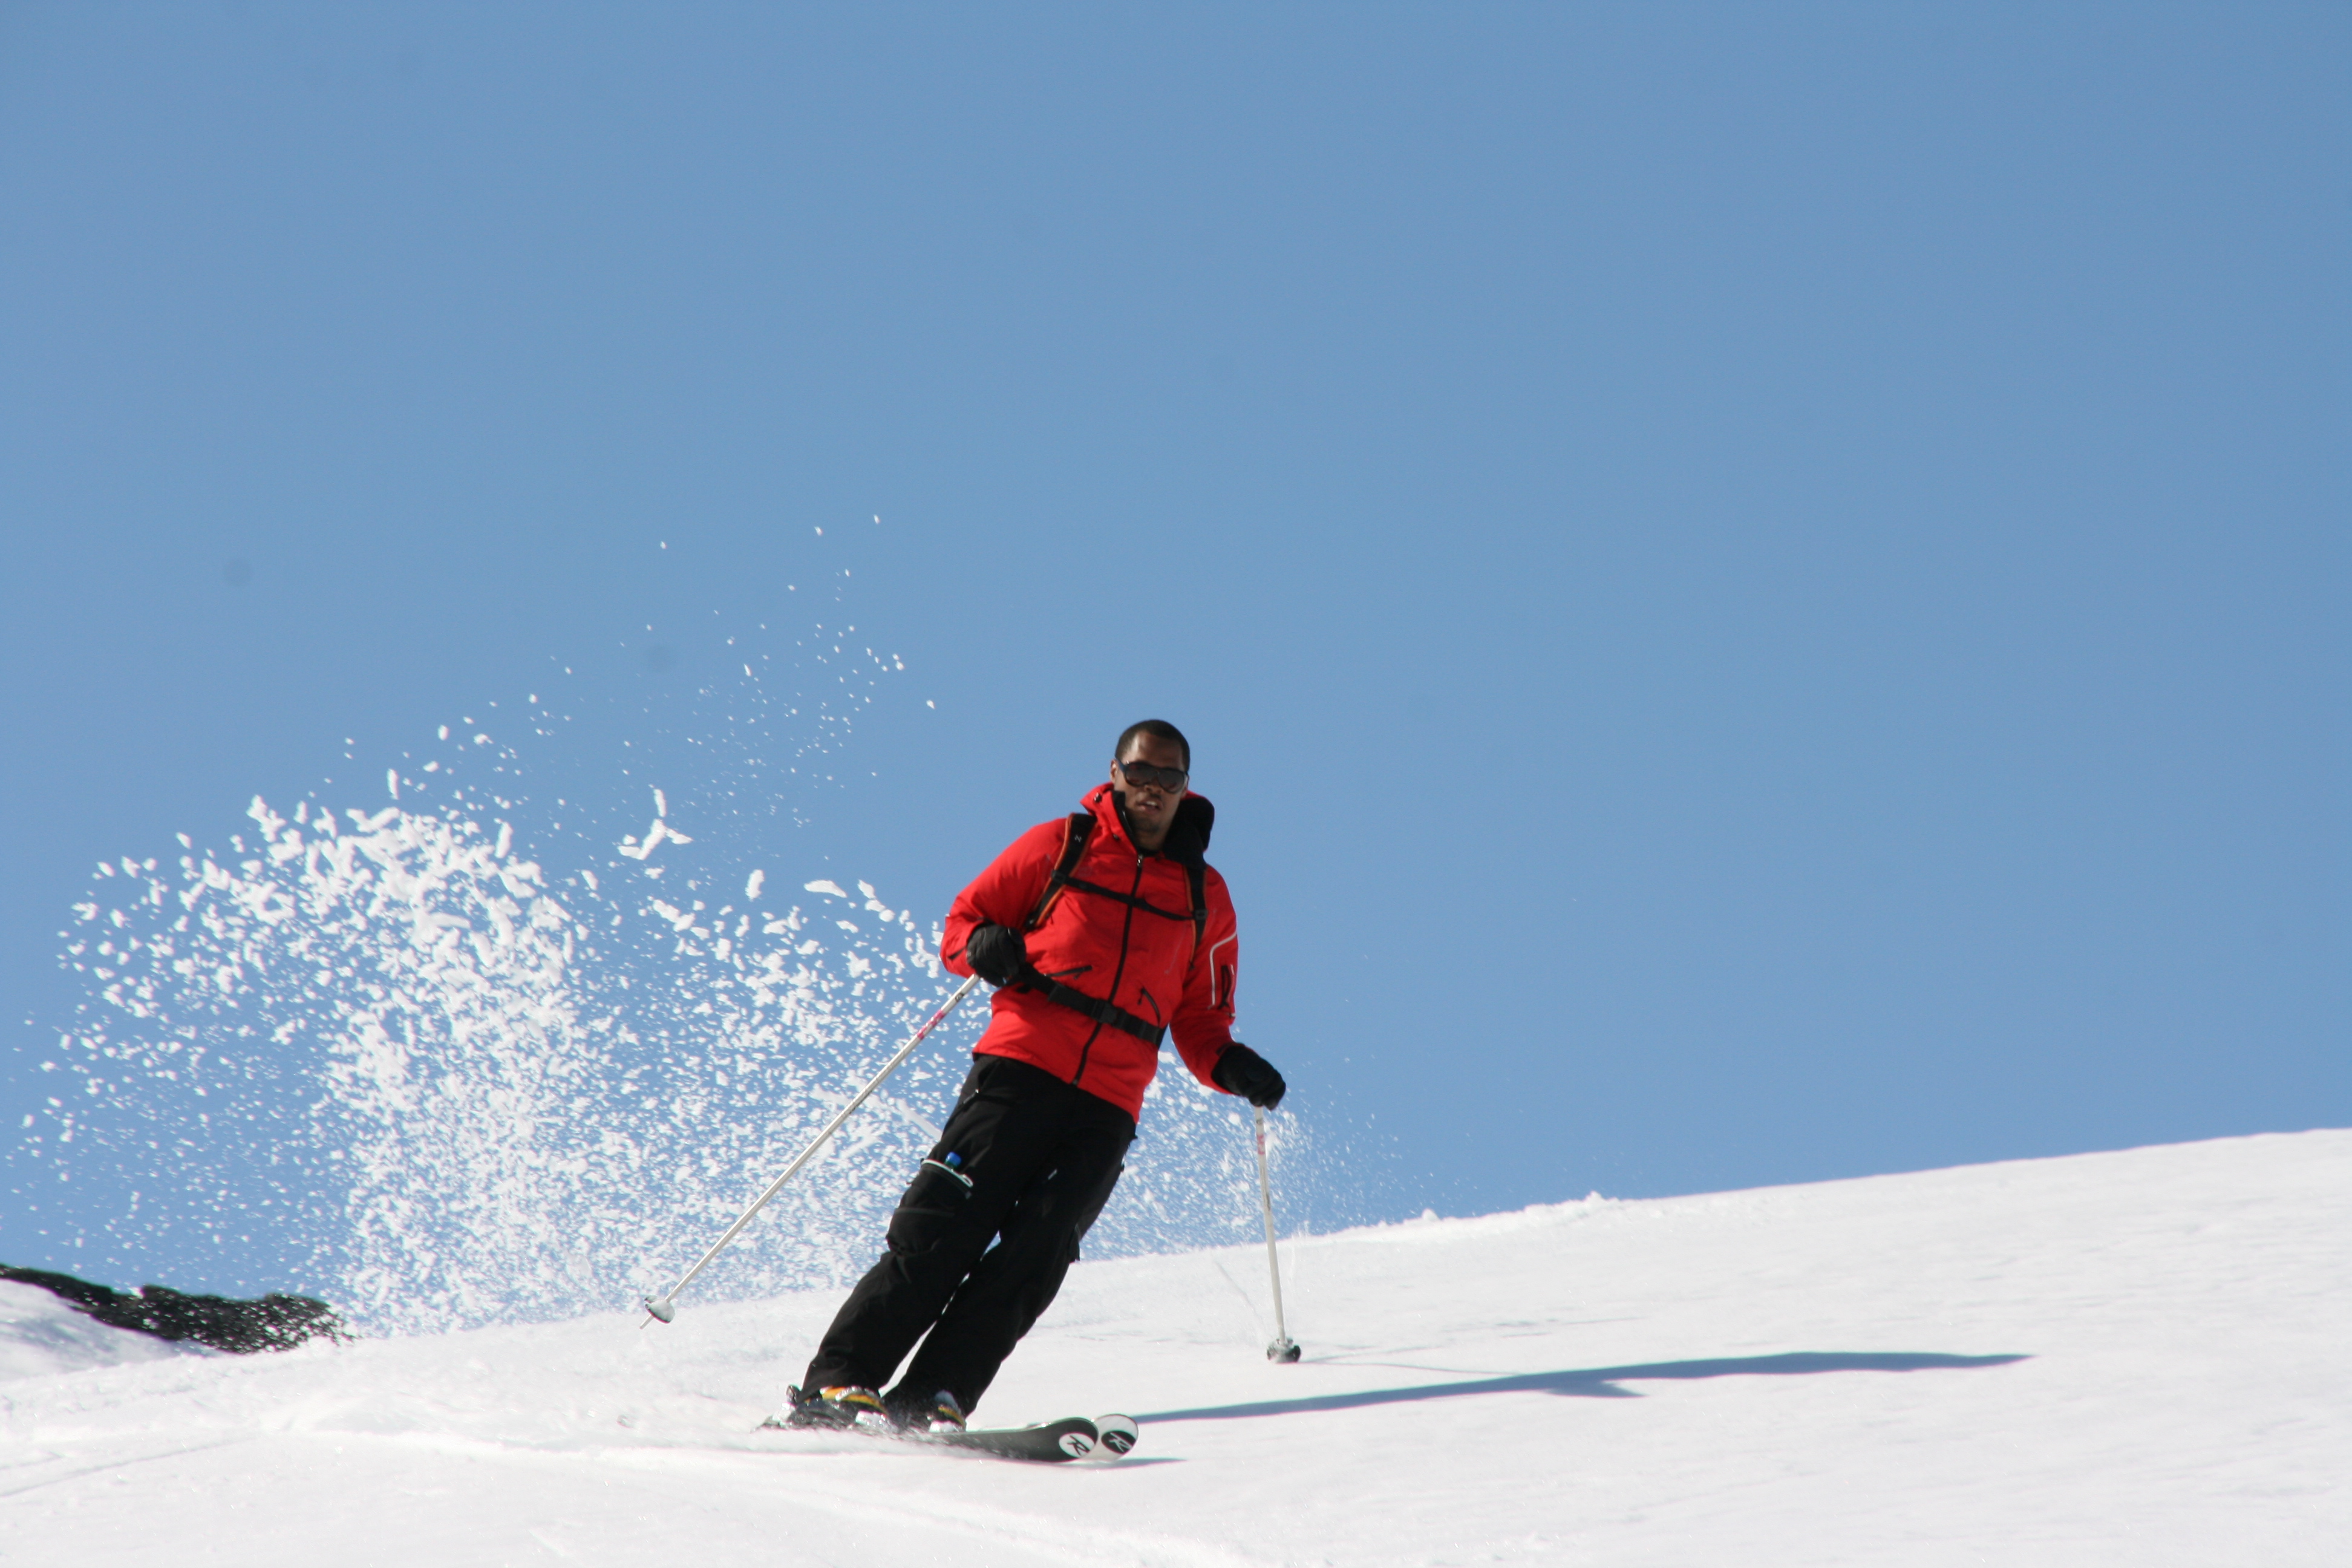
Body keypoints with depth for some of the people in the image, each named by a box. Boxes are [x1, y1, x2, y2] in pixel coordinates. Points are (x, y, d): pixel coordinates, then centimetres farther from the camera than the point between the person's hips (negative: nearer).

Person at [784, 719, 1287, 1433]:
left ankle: (929, 1402, -18)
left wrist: (1228, 1066, 4)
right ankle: (837, 1384, -11)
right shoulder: (1060, 845, 11)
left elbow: (1200, 1017, 24)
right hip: (1022, 1067, -2)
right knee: (942, 1231, -14)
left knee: (1033, 1256, -15)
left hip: (1108, 1108, 2)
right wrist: (984, 947, -9)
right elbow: (965, 919, 14)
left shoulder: (1204, 895, 18)